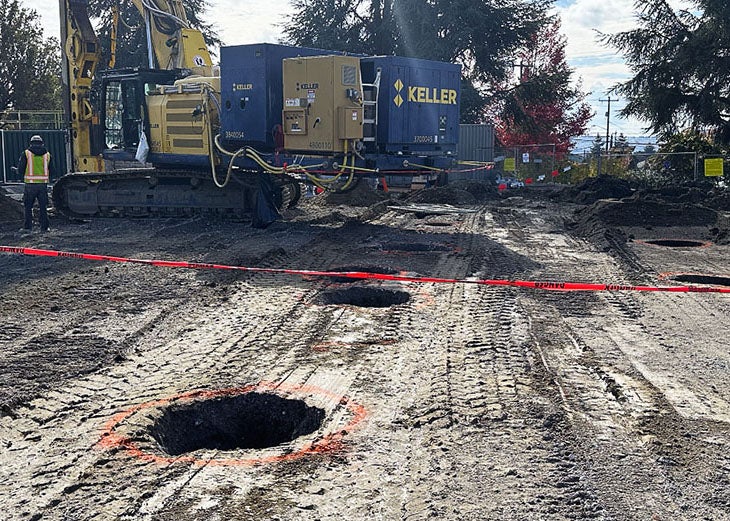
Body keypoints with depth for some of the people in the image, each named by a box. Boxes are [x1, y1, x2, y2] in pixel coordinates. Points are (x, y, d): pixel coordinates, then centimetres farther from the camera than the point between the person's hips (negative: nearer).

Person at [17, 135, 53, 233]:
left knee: (28, 206, 10)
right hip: (43, 184, 2)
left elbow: (20, 170, -1)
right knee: (43, 207, 9)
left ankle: (28, 227, 8)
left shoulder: (26, 153, -1)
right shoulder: (47, 154, 6)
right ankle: (44, 227, 9)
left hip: (30, 184, -2)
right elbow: (50, 170, 9)